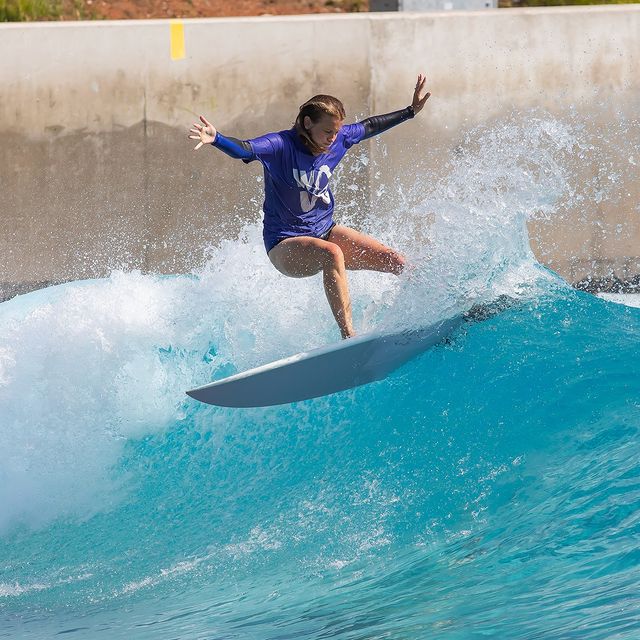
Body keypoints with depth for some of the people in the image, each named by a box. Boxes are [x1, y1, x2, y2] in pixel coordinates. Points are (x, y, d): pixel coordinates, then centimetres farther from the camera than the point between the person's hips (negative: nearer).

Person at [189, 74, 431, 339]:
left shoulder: (337, 139, -2)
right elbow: (243, 149, -37)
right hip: (286, 245, -7)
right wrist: (216, 139, -58)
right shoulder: (280, 145, -20)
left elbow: (369, 127, 16)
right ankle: (348, 336, -41)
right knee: (331, 254, -40)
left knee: (396, 262, -5)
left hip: (325, 231, 7)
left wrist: (411, 111, 23)